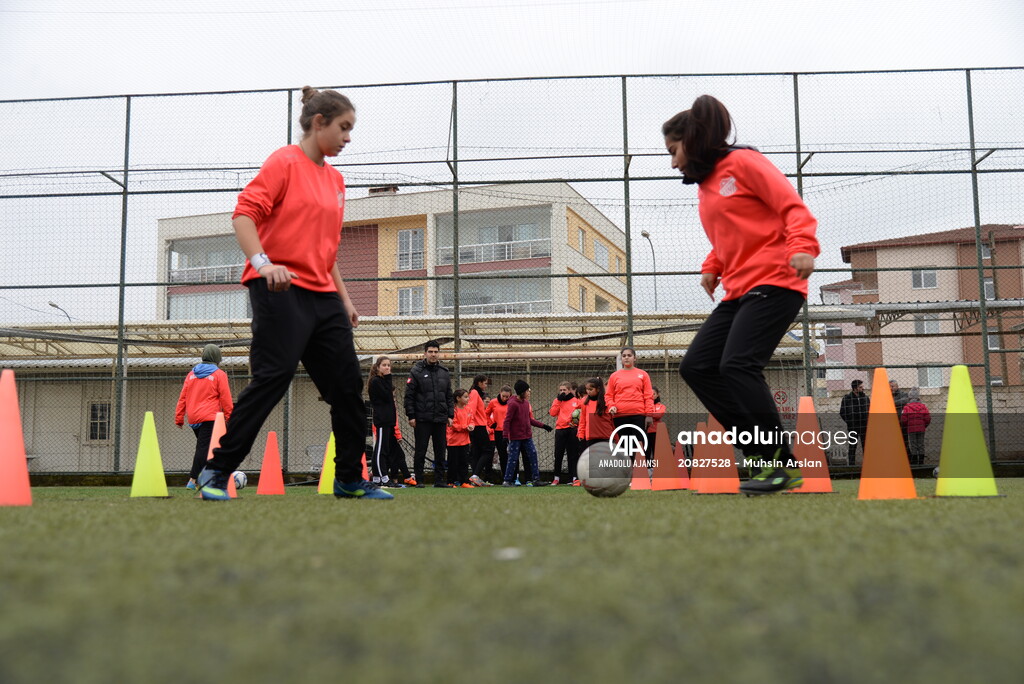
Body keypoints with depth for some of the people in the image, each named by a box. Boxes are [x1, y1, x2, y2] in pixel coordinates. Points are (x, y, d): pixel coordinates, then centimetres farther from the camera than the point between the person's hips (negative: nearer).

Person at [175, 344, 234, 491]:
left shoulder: (191, 374, 14)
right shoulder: (219, 375, -2)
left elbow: (182, 397, 13)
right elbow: (226, 399, -4)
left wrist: (179, 418, 15)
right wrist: (229, 418, 3)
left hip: (193, 419, 6)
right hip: (209, 418, -6)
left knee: (202, 447, 16)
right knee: (204, 448, -9)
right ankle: (192, 480, -17)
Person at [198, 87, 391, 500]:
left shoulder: (336, 179, 20)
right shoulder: (285, 162, -3)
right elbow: (244, 213, -13)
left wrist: (343, 298, 21)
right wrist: (262, 261, -28)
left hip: (322, 295, 8)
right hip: (280, 291, -8)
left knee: (348, 383, 6)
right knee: (272, 378, -12)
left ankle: (350, 480, 16)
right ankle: (216, 473, -1)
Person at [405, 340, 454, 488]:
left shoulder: (445, 373, 12)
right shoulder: (416, 372, -1)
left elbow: (449, 397, 16)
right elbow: (409, 396, -4)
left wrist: (450, 415, 8)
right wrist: (411, 416, -9)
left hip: (441, 420, 4)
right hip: (422, 419, -4)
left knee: (440, 452, 6)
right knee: (420, 452, 1)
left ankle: (439, 480, 12)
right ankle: (419, 480, 7)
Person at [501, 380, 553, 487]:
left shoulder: (526, 403, 10)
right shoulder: (513, 404, -14)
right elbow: (507, 421, -15)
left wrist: (543, 426, 16)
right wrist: (506, 436, -21)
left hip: (527, 436, 7)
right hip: (515, 437, -7)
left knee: (533, 455, 3)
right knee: (513, 458, -1)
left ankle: (535, 479, 8)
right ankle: (507, 481, 8)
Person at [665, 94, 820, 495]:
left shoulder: (743, 162, -3)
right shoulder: (704, 184, 21)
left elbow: (792, 206, -10)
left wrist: (802, 247, -25)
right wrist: (711, 267, 11)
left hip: (774, 282, -9)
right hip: (739, 291, 9)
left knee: (738, 365, -22)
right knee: (696, 365, -2)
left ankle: (780, 465, -11)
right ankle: (762, 453, -1)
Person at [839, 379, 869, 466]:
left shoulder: (866, 398, 7)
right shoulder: (846, 399, -5)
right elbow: (842, 413, 0)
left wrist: (868, 421, 4)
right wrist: (849, 422, -4)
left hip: (865, 427, 3)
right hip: (853, 428, -3)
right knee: (852, 447, 1)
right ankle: (851, 465, 5)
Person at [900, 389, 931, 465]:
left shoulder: (907, 408, -8)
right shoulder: (923, 407, 1)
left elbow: (903, 420, -9)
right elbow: (928, 418, 0)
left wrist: (906, 427, 10)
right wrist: (924, 426, 16)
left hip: (911, 429, -3)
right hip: (921, 429, 3)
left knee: (913, 445, 3)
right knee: (921, 444, 9)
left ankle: (914, 461, 4)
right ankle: (921, 461, 11)